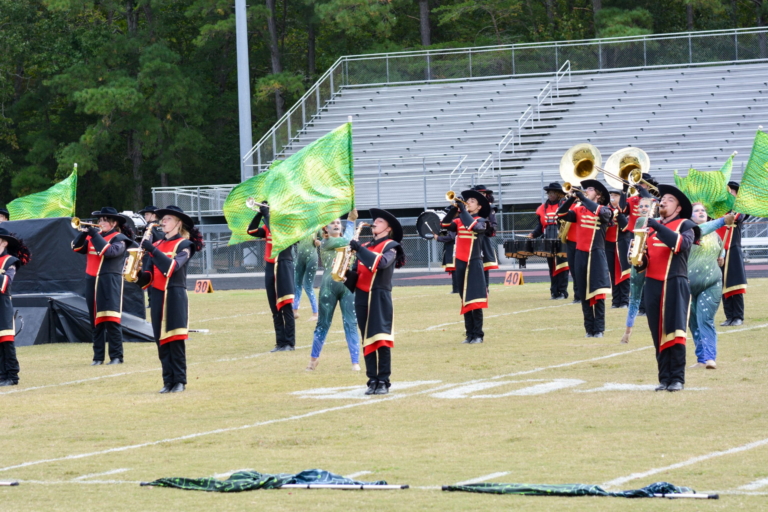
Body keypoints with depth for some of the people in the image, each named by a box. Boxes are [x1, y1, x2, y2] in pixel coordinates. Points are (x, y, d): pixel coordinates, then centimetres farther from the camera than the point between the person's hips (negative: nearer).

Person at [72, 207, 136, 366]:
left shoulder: (119, 238, -2)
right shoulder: (93, 236, 16)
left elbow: (109, 251, -20)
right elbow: (77, 248, 9)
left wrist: (95, 235, -16)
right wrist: (84, 233, -6)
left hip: (110, 283, -6)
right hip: (92, 281, 6)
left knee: (111, 320, -11)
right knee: (96, 322, 7)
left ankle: (116, 356, -9)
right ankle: (98, 357, 11)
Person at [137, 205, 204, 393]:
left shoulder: (184, 244, -1)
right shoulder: (158, 245, 15)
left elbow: (172, 267, -18)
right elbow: (149, 275, 14)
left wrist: (152, 250, -21)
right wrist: (140, 276, -8)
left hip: (175, 296, -5)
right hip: (157, 297, 5)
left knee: (176, 340, -8)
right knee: (162, 342, 2)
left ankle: (179, 381, -4)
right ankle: (168, 381, 5)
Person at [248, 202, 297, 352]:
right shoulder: (268, 226, 14)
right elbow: (252, 231, 5)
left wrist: (266, 214, -13)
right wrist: (260, 214, -4)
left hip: (283, 266, -7)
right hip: (270, 268, 7)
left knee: (287, 308, -7)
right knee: (276, 310, 7)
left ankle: (290, 343, -5)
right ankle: (280, 343, 11)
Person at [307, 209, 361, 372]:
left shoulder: (344, 241, 16)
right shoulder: (326, 242, -2)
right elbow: (347, 240, -12)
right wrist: (350, 221, -5)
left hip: (348, 286, 4)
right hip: (329, 285, -4)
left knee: (351, 324, -3)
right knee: (323, 324, 5)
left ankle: (355, 362, -4)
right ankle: (314, 357, 22)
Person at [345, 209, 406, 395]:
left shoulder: (390, 246, 1)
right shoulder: (365, 247, 19)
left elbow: (381, 262, -19)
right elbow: (355, 272, 16)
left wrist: (359, 249, -19)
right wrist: (349, 275, -7)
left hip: (380, 297, -5)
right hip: (362, 297, 5)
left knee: (381, 339, -10)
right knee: (367, 340, 4)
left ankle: (384, 381, -8)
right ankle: (372, 380, 6)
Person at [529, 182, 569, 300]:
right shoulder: (543, 208, 13)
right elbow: (540, 225, 19)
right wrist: (533, 234, 3)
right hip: (548, 243, 5)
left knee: (561, 266, -6)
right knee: (552, 267, 8)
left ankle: (562, 291, -2)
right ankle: (554, 291, 12)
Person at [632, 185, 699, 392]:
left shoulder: (685, 225, 6)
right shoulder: (650, 227, 18)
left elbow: (681, 244, -17)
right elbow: (642, 262, 16)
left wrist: (658, 227, -19)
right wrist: (640, 259, -7)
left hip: (675, 284, -4)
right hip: (653, 285, 4)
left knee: (675, 332, -11)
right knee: (659, 335, 2)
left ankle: (677, 378, -8)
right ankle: (664, 378, 6)